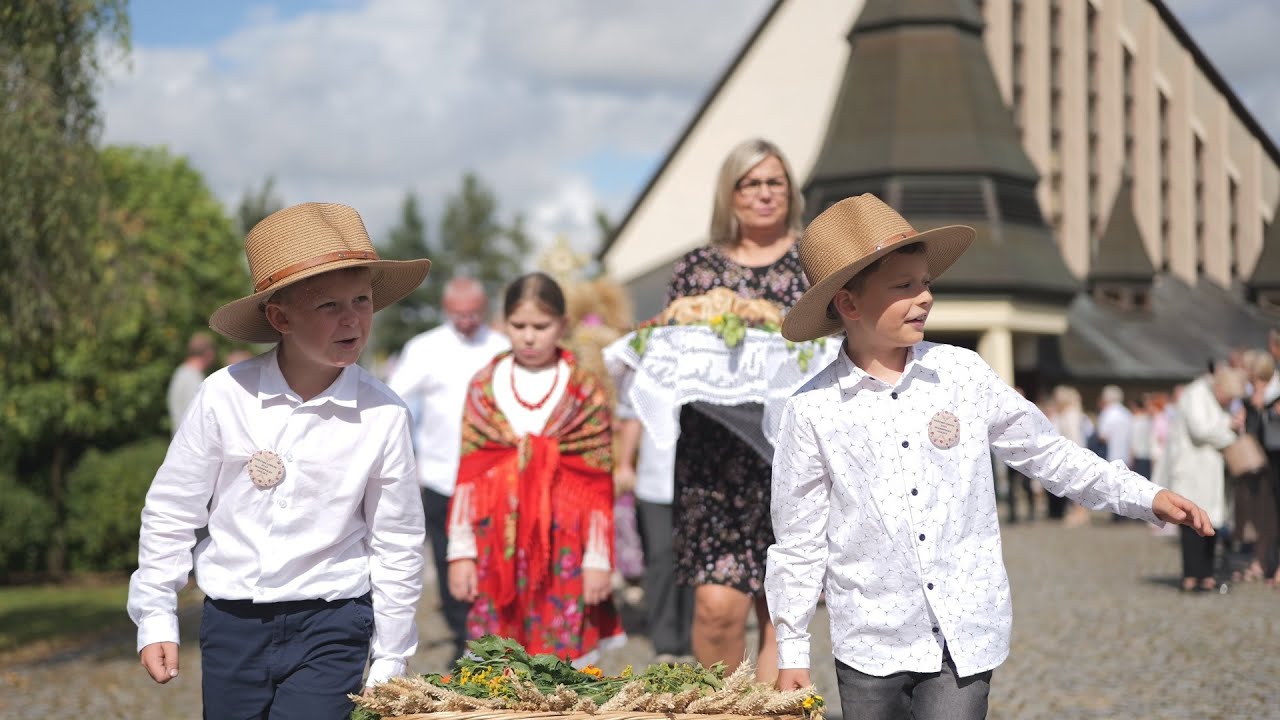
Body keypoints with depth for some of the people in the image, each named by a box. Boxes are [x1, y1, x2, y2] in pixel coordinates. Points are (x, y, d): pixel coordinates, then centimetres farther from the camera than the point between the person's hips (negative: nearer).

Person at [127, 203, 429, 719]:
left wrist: (388, 666, 4)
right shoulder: (225, 396, -9)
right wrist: (155, 619, 3)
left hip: (333, 624, -1)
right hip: (231, 621, 2)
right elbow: (170, 512, 2)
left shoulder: (383, 415, -9)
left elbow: (397, 545, 0)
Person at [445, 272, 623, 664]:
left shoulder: (585, 392, 2)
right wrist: (461, 552, 2)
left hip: (564, 546, -1)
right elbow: (468, 474, 6)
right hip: (497, 544, 2)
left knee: (562, 654, 0)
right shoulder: (484, 388, 7)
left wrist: (598, 558, -3)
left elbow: (599, 482, 1)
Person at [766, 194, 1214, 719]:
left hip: (967, 633, 1)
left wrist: (1145, 497, 7)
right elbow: (799, 540, 2)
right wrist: (791, 651, 4)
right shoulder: (814, 410, -5)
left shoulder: (961, 374, 0)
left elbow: (1043, 452, 12)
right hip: (872, 641, -1)